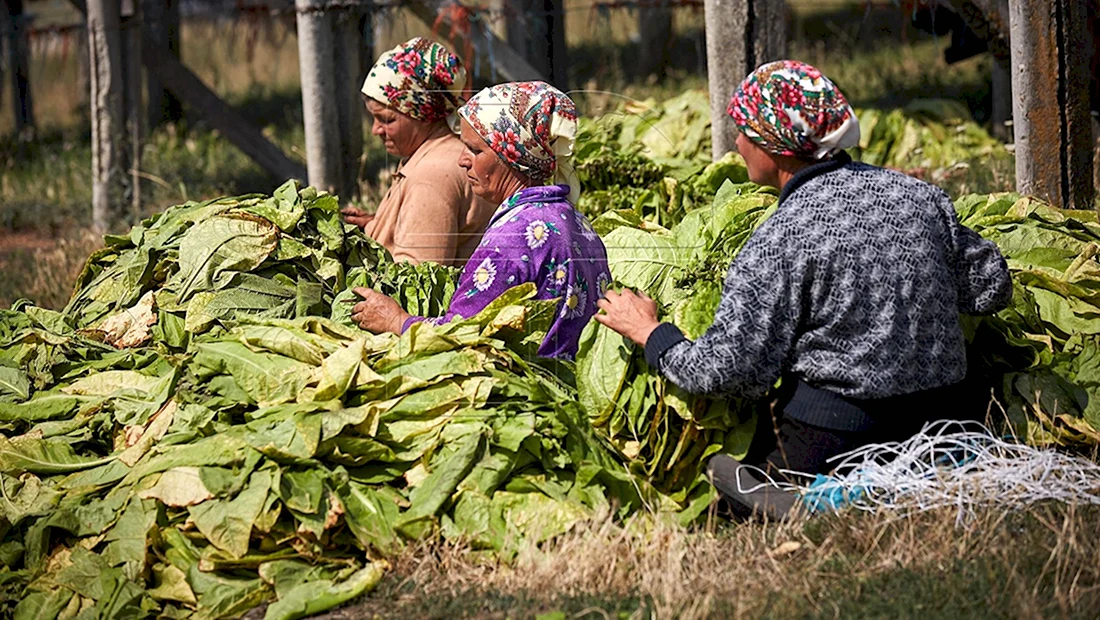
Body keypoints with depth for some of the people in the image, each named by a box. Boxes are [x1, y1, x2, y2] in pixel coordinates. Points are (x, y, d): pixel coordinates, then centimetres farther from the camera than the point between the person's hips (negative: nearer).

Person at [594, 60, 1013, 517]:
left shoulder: (779, 243, -16)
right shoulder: (920, 196, 1)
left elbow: (729, 371, -15)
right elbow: (991, 288, 10)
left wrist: (650, 332, 2)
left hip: (834, 440, -7)